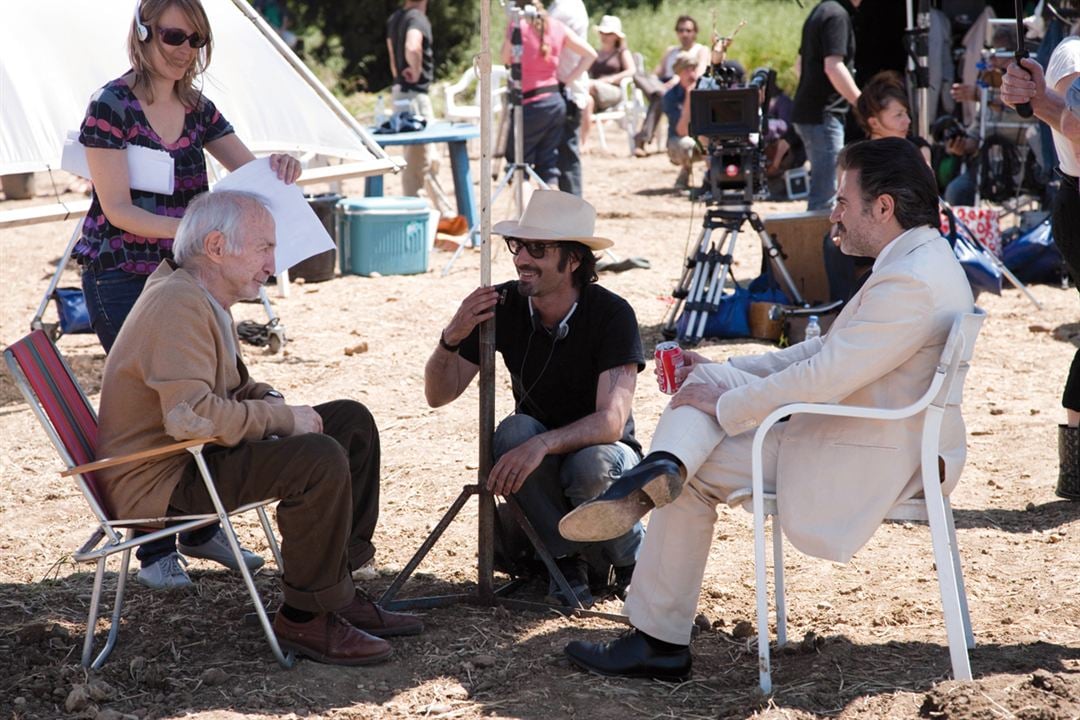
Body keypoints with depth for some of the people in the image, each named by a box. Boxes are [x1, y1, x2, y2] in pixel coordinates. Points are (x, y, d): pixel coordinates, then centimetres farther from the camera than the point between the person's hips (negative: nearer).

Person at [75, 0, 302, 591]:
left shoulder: (197, 108, 7)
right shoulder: (111, 107, -11)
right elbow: (117, 209, -16)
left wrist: (279, 166, -13)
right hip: (119, 277, -6)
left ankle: (201, 527, 23)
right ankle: (154, 550, 6)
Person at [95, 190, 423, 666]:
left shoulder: (206, 298, 13)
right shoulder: (178, 304, -22)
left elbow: (234, 387, 26)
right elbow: (191, 415, -33)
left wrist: (273, 404, 4)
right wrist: (283, 418, -21)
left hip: (191, 454, 11)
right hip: (158, 479, -11)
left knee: (352, 421, 10)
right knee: (320, 460, -29)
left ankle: (338, 591, 11)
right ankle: (305, 618, -16)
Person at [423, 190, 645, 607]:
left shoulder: (611, 314, -21)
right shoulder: (503, 305, -11)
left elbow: (611, 420, -30)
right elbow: (438, 395, -9)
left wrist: (543, 444, -46)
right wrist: (452, 338, -29)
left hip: (602, 453, -2)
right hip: (537, 465, 2)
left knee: (591, 466, -37)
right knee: (515, 430, -31)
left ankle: (635, 561, -4)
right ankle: (566, 560, -11)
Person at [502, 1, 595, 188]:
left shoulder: (518, 27, -10)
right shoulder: (557, 27, 6)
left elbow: (506, 60, 3)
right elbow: (590, 54, 8)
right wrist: (567, 80, 8)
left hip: (530, 104, -5)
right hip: (556, 101, 5)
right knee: (549, 165, 10)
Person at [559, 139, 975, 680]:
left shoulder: (912, 283, -25)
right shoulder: (921, 260, 10)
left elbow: (823, 379, -27)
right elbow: (828, 350, 16)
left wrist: (725, 407, -14)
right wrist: (723, 376, 11)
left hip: (866, 466, -10)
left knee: (697, 473, -5)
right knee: (706, 378, 3)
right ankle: (660, 468, -17)